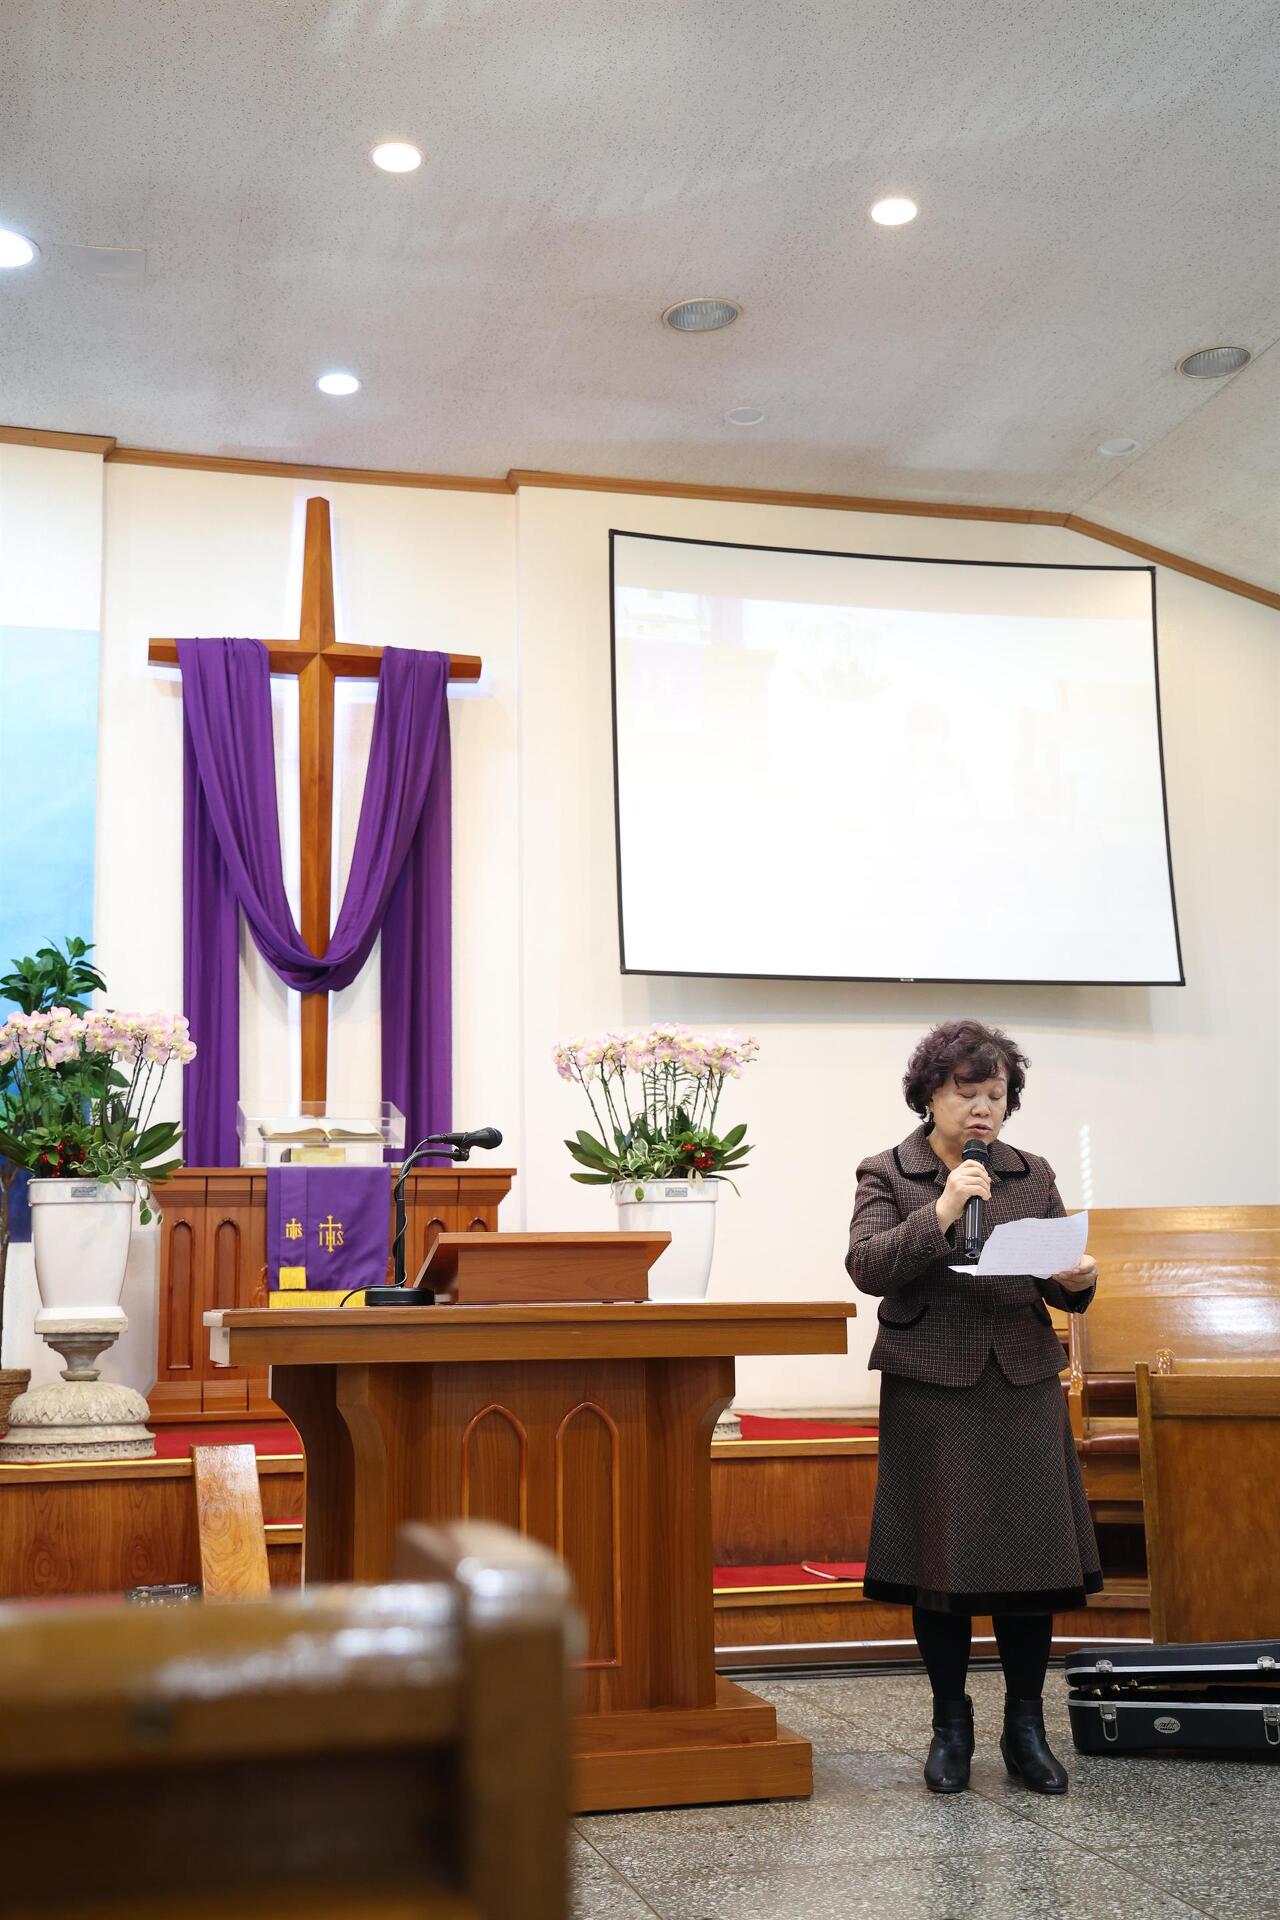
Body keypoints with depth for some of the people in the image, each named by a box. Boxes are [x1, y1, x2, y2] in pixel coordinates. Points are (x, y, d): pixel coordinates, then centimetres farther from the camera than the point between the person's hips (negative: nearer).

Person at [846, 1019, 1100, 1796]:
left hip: (1025, 1387, 3)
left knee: (1034, 1557, 3)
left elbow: (1062, 1278, 11)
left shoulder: (1034, 1175, 11)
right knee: (939, 1559, 4)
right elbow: (867, 1267, -12)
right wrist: (941, 1212, -20)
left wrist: (1079, 1280, -11)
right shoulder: (887, 1174, 2)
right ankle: (951, 1725, 20)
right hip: (932, 1389, -2)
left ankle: (1027, 1730, 18)